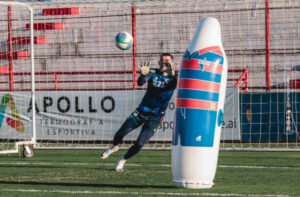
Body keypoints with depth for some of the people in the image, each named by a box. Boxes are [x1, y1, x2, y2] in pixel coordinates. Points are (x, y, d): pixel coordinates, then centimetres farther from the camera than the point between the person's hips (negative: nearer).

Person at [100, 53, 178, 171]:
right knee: (119, 135, 1)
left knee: (139, 144, -11)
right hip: (141, 111, 2)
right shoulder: (153, 74, -3)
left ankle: (123, 159, 17)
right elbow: (140, 83, -21)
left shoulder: (172, 78, -6)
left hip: (155, 117, -2)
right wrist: (143, 74, -45)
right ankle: (114, 147, 36)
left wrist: (173, 74, -51)